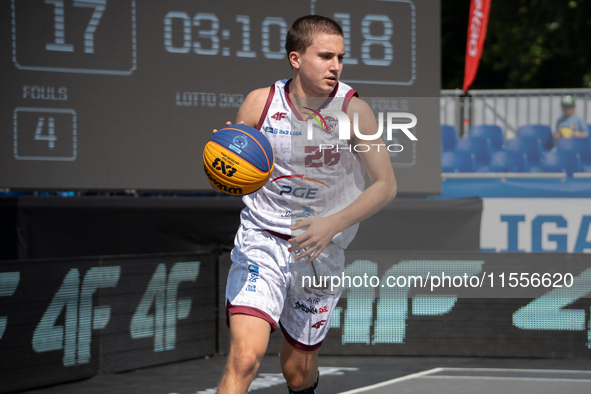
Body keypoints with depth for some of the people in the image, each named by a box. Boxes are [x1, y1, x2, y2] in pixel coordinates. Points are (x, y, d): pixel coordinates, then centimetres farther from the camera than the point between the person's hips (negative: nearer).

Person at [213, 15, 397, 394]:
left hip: (321, 250, 1)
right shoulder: (260, 103, -8)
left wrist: (332, 225, -22)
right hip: (261, 239, 0)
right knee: (245, 357, -22)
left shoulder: (353, 110, -13)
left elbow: (386, 185, -9)